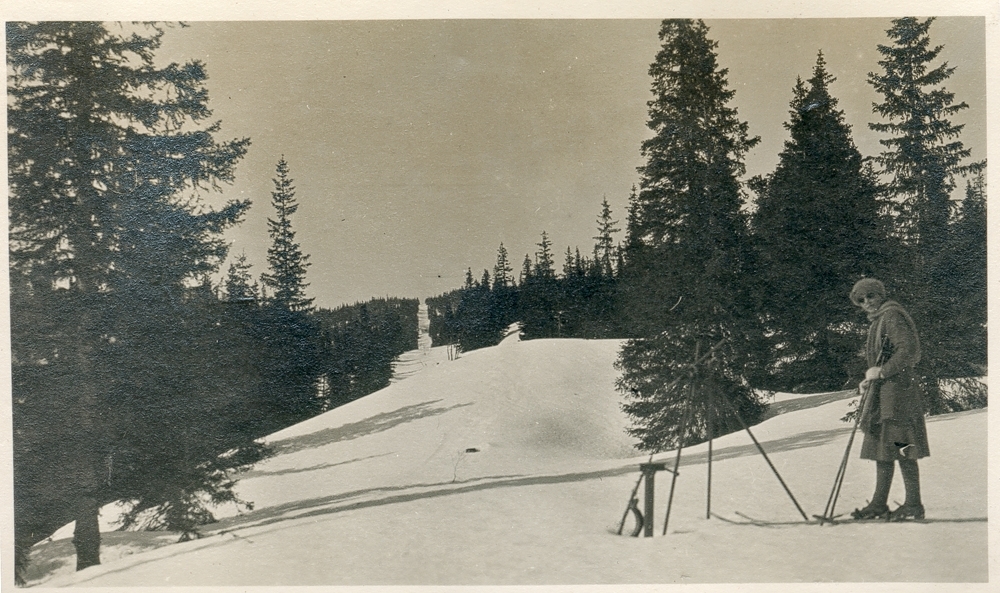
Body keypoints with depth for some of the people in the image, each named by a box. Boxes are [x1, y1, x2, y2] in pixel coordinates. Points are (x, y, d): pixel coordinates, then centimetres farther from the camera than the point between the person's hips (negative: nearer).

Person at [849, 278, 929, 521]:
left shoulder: (892, 316, -9)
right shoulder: (878, 320, 21)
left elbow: (909, 350, -20)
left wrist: (882, 371, -18)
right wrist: (871, 380, 14)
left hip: (897, 389, -10)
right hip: (882, 393, 10)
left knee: (900, 448, -8)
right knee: (882, 448, 10)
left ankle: (913, 505, -1)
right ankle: (879, 505, 15)